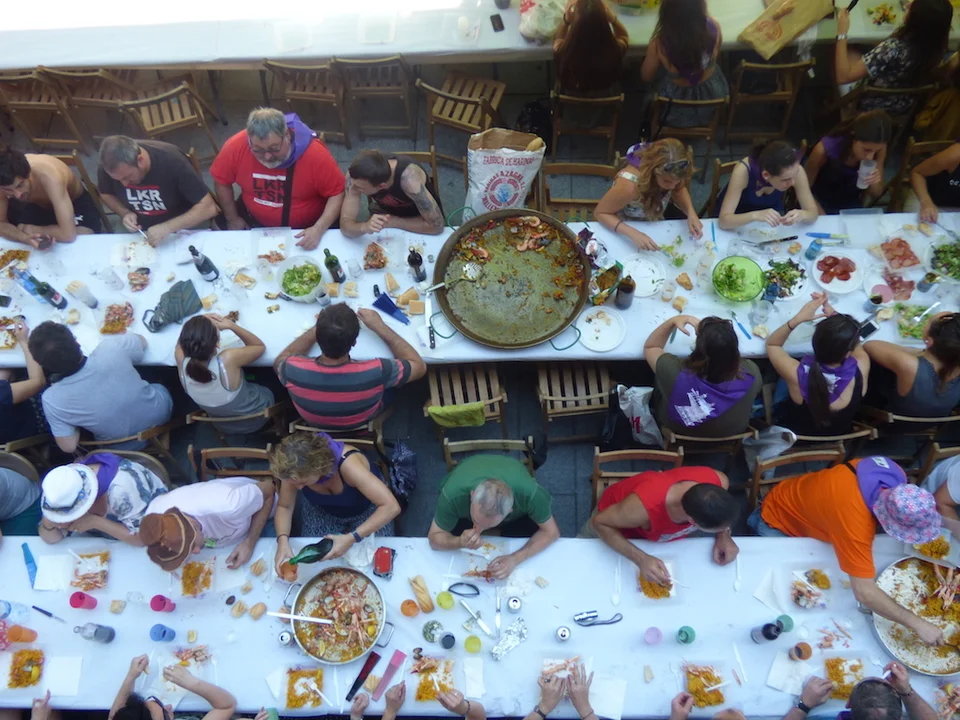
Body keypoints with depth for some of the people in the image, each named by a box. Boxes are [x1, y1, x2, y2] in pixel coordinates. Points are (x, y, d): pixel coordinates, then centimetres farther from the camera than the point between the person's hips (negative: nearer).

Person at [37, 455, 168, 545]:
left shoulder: (121, 488, -40)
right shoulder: (67, 481, -19)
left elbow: (142, 537, -34)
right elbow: (51, 539, -9)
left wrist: (95, 522, -39)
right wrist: (48, 523, -31)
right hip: (107, 539, 5)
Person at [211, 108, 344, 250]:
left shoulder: (315, 153, -28)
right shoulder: (236, 146, -21)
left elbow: (338, 193, -19)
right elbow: (221, 181, -2)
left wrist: (319, 229, -31)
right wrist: (233, 219, 1)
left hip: (307, 228, -4)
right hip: (254, 222, 4)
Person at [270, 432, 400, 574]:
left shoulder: (347, 464, -43)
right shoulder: (296, 471, -31)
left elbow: (391, 507, -44)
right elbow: (284, 506, -14)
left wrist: (352, 538, -50)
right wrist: (283, 540, -33)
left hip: (367, 509, -3)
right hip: (323, 510, 3)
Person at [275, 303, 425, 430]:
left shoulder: (293, 370, -39)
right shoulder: (375, 373, -44)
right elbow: (420, 366, -22)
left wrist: (319, 328, -12)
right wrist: (379, 327, -18)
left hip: (313, 424, 2)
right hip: (362, 425, -1)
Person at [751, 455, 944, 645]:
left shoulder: (893, 475, -25)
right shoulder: (854, 519, -45)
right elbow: (863, 592, -42)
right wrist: (917, 624, -38)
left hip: (801, 502, 7)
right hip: (777, 520, -6)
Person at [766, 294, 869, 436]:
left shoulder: (796, 375, -40)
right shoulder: (860, 370, -36)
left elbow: (772, 344, -18)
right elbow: (857, 346, -10)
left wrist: (798, 318, -30)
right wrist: (832, 312, -19)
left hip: (795, 436, -2)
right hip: (839, 436, 2)